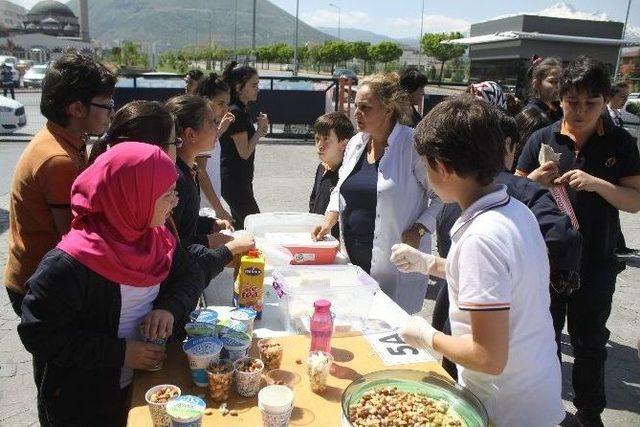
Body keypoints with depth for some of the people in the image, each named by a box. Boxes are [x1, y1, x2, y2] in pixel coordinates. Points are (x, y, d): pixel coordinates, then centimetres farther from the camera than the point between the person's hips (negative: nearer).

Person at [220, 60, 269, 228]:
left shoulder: (242, 110, 13)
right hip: (234, 181, -10)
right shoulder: (236, 113, -17)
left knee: (241, 225, 14)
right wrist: (260, 129, -8)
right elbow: (244, 152, -18)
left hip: (240, 180, 10)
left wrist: (259, 132, 3)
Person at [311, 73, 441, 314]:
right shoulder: (356, 143, 10)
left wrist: (419, 230, -16)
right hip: (353, 258, 6)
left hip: (394, 260, -6)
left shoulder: (412, 145, -12)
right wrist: (329, 221, 7)